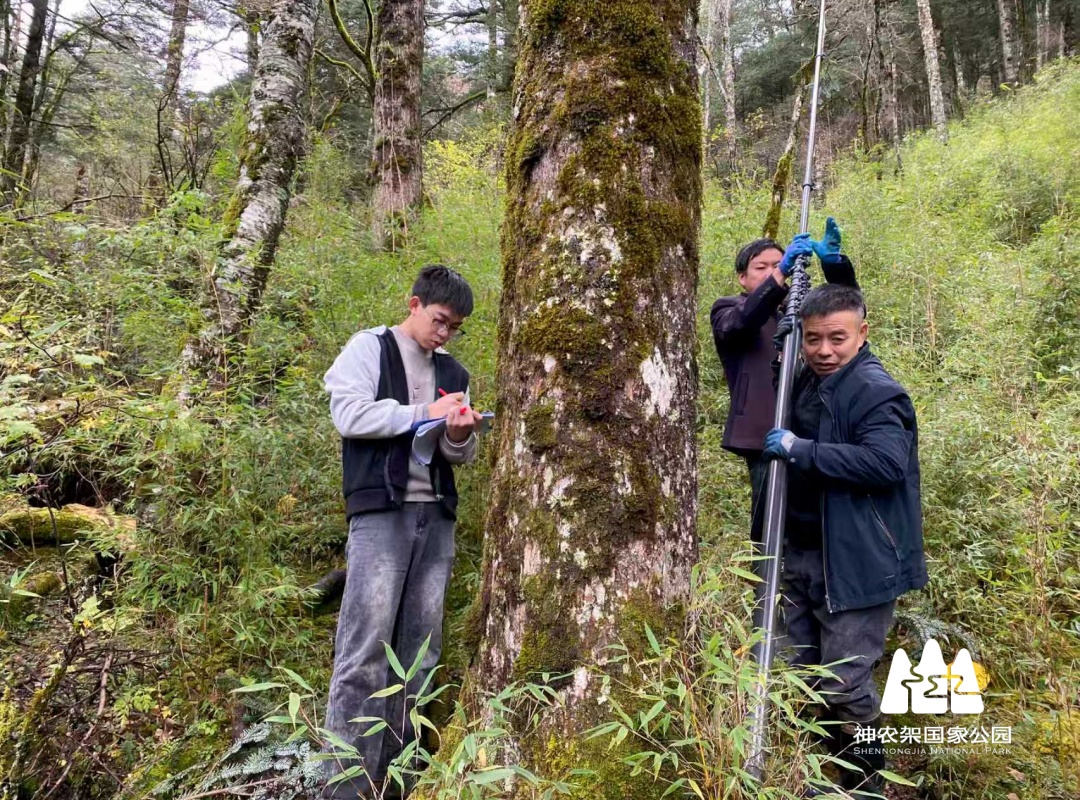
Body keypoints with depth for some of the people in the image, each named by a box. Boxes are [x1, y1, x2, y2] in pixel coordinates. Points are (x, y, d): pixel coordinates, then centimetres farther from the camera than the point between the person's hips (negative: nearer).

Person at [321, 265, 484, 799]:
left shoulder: (453, 372, 19)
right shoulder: (368, 348, 4)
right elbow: (348, 414, -10)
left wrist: (460, 436, -3)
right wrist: (421, 413, -10)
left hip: (436, 516, 6)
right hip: (380, 512, -5)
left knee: (420, 651, 6)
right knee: (365, 648, -8)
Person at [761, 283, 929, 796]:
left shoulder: (877, 391, -17)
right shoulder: (806, 382, 11)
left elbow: (888, 463, -32)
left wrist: (801, 450, -28)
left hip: (856, 562, -9)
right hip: (803, 553, 9)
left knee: (845, 682, -1)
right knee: (799, 673, 18)